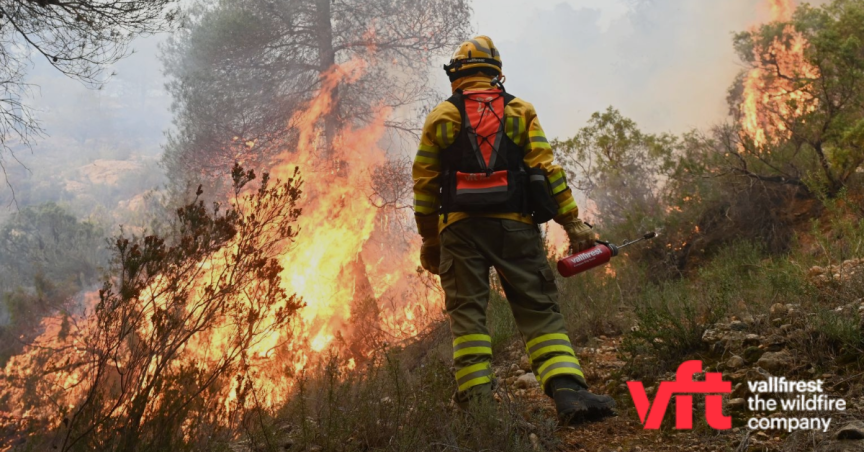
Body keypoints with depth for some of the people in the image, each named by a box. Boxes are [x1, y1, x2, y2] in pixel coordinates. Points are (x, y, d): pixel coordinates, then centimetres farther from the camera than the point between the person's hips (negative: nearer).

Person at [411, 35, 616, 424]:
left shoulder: (441, 116, 12)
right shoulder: (520, 111, 12)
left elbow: (424, 183, 9)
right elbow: (546, 169, 2)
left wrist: (429, 240, 15)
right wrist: (572, 221, 2)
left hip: (461, 227, 0)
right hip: (514, 225, 0)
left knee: (467, 315, 1)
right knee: (540, 311, -1)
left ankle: (476, 402, -7)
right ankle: (567, 389, -18)